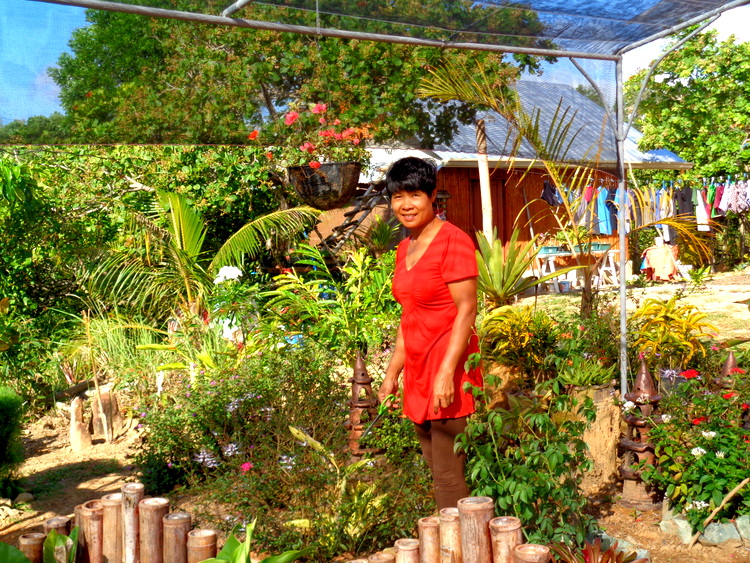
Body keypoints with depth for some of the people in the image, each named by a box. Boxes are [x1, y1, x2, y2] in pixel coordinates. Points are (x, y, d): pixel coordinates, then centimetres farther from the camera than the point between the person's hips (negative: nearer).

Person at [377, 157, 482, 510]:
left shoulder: (453, 241, -9)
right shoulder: (404, 249, 15)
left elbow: (466, 311, -15)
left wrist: (447, 372, -21)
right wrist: (392, 373, 20)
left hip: (447, 373, -8)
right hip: (418, 372, 8)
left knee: (449, 479, -5)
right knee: (436, 474, 13)